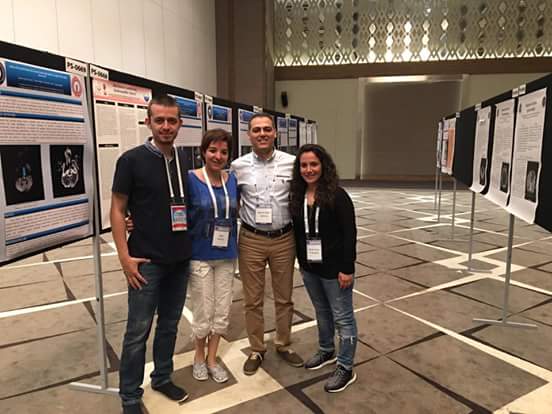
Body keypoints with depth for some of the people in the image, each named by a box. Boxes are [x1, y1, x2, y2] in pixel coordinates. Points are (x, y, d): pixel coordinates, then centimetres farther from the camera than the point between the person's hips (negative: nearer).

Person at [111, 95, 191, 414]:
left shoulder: (184, 161, 6)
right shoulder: (132, 160, -8)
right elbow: (117, 210, -7)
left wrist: (192, 245, 9)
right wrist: (125, 256, -12)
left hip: (180, 259, 5)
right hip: (147, 261, -4)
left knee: (170, 324, 16)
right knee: (138, 331, 5)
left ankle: (163, 378, 36)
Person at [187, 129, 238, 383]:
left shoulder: (232, 180, 2)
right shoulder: (190, 179, -11)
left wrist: (234, 247, 11)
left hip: (226, 256, 4)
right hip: (200, 257, -4)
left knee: (221, 313, 12)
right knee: (203, 314, 7)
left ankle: (212, 358, 34)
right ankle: (199, 357, 34)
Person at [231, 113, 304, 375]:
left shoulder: (291, 163, -4)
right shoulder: (238, 166, -3)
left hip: (284, 239, 1)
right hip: (251, 240, 0)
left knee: (284, 297, 15)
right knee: (253, 299, 11)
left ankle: (284, 344, 36)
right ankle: (256, 350, 30)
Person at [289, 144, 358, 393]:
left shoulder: (337, 195, -15)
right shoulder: (297, 195, 3)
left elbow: (349, 233, -15)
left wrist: (347, 268, -17)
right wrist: (300, 261, 12)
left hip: (334, 267, -6)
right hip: (309, 267, 6)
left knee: (342, 317, 6)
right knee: (321, 312, 23)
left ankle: (346, 368, 19)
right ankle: (326, 351, 42)